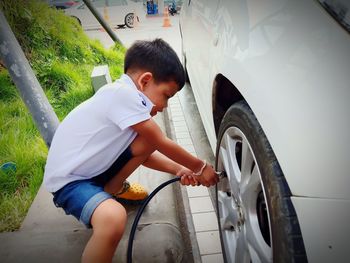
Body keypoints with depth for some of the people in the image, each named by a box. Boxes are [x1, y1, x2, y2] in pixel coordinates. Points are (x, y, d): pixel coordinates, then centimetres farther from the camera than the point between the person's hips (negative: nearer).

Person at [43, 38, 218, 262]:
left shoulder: (124, 96, 5)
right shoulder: (123, 93, -24)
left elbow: (144, 152, 12)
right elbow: (162, 144, -16)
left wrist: (178, 169, 0)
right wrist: (200, 167, -4)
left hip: (94, 167, 10)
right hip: (69, 180, -10)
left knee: (148, 138, 0)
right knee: (113, 218, -36)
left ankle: (112, 188, 19)